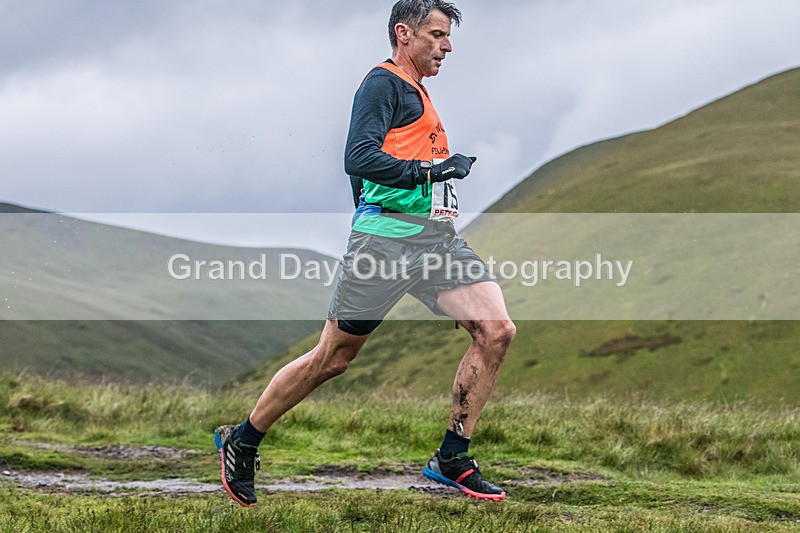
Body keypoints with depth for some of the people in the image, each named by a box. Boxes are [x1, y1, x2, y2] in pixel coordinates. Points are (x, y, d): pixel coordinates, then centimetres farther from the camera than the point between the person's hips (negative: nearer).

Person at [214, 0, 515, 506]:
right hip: (387, 236, -8)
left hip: (438, 236, 8)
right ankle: (241, 442, 17)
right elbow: (359, 159, -18)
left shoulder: (417, 91, 23)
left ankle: (452, 459, 1)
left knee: (497, 331, -9)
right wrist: (429, 171, -21)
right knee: (332, 357, -1)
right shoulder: (382, 83, -5)